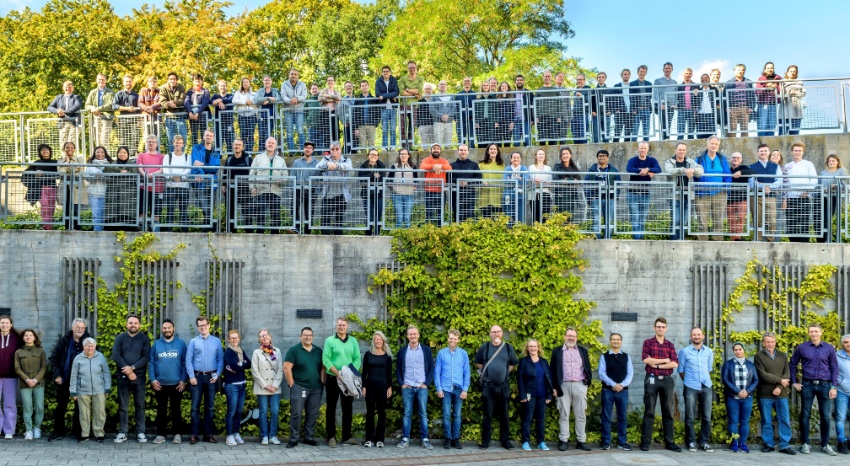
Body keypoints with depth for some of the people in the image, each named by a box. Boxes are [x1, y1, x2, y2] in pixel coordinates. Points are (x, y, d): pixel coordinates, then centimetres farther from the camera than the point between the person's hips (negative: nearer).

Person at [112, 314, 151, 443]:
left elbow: (146, 357, -5)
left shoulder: (144, 338, 4)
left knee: (140, 405, 4)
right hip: (123, 376, 0)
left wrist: (132, 367, -17)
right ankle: (122, 432, 10)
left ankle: (140, 432, 10)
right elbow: (115, 356, -5)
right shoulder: (120, 338, 5)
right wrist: (128, 371, -13)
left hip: (139, 377, 0)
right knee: (123, 406, 4)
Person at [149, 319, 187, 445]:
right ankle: (160, 434, 15)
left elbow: (185, 363, 0)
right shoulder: (156, 344, 5)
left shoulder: (181, 343, 1)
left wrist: (183, 380, -7)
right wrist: (153, 380, -7)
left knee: (176, 410, 7)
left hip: (176, 384, -1)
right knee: (161, 410, 9)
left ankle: (177, 433, 14)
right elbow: (151, 363, 3)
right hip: (160, 384, 1)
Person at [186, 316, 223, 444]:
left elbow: (221, 359, 3)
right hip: (197, 376, -1)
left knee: (210, 407, 7)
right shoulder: (193, 341, 2)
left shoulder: (216, 341, 4)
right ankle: (195, 434, 3)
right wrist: (191, 376, -10)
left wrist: (217, 375, -6)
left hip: (211, 377, 1)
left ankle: (208, 434, 13)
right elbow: (188, 360, -2)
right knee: (195, 407, 0)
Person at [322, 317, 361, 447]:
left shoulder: (353, 341, 8)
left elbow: (357, 359, 2)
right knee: (331, 408, 1)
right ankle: (331, 436, 5)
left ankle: (347, 437, 14)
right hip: (333, 379, -3)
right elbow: (326, 360, -9)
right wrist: (337, 373, -18)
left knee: (347, 408, 8)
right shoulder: (330, 340, -1)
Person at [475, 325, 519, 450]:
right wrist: (486, 372, 4)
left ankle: (505, 440, 15)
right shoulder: (484, 347, 3)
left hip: (503, 386, 1)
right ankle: (485, 441, 6)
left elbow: (513, 364, 15)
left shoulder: (508, 347, 7)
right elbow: (478, 363, 13)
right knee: (488, 415, 0)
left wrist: (505, 373, 4)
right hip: (488, 385, -1)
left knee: (504, 415, 6)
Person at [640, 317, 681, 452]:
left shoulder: (670, 345, 10)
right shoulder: (648, 343, 3)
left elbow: (675, 364, -2)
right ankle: (645, 442, 1)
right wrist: (665, 360, -6)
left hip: (667, 380, 3)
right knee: (649, 412, -1)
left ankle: (669, 442, 10)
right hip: (652, 380, -3)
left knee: (668, 412, 6)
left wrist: (657, 364, -11)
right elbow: (646, 360, -12)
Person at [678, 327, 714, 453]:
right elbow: (681, 370, 7)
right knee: (690, 417, -1)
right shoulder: (684, 351, 0)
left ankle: (704, 442, 11)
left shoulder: (709, 352, 10)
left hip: (706, 387, 3)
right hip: (691, 388, -3)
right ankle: (691, 442, 8)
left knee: (707, 417, 3)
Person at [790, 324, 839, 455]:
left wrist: (834, 387, -1)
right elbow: (793, 364, 9)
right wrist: (794, 382, 5)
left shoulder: (829, 348, 3)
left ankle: (825, 444, 15)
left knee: (826, 415, 4)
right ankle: (805, 443, 12)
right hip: (807, 385, -1)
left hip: (824, 385, 1)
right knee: (805, 414, 4)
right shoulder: (802, 348, 1)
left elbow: (834, 368, 5)